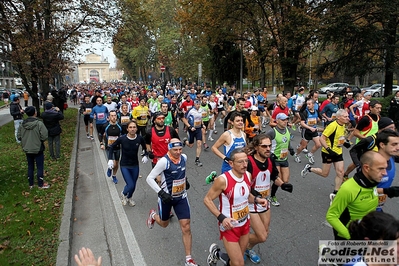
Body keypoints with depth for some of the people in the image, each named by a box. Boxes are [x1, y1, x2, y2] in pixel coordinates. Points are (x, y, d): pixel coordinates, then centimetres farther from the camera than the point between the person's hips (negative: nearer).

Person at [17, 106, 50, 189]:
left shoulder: (23, 124, -4)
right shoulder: (39, 123, -19)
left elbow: (19, 136, 2)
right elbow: (44, 136, -21)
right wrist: (40, 140, 0)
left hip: (27, 150, 5)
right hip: (38, 149, -5)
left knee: (30, 167, 17)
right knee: (40, 167, 8)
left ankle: (31, 184, 28)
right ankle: (41, 184, 18)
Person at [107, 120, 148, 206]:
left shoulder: (140, 138, -14)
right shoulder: (122, 139, -19)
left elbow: (145, 148, 7)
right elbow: (111, 147, -3)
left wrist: (145, 156, -7)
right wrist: (110, 159, -11)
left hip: (135, 165, 3)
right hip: (124, 166, -2)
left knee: (133, 185, 14)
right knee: (130, 185, -12)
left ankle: (129, 197, 48)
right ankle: (123, 194, 25)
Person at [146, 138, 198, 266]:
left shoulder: (184, 157, -7)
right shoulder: (164, 161, -25)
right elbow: (149, 178, -22)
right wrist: (161, 192, -29)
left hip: (181, 197, 4)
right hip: (166, 197, -3)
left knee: (186, 227, -2)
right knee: (164, 224, 21)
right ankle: (153, 215, 56)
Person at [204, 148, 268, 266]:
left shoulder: (248, 175, -7)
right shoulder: (223, 180, -27)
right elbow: (207, 199, -17)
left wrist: (256, 199, -9)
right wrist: (221, 218, -27)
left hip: (245, 223, 6)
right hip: (229, 226, -6)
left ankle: (219, 256, 47)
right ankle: (216, 252, 26)